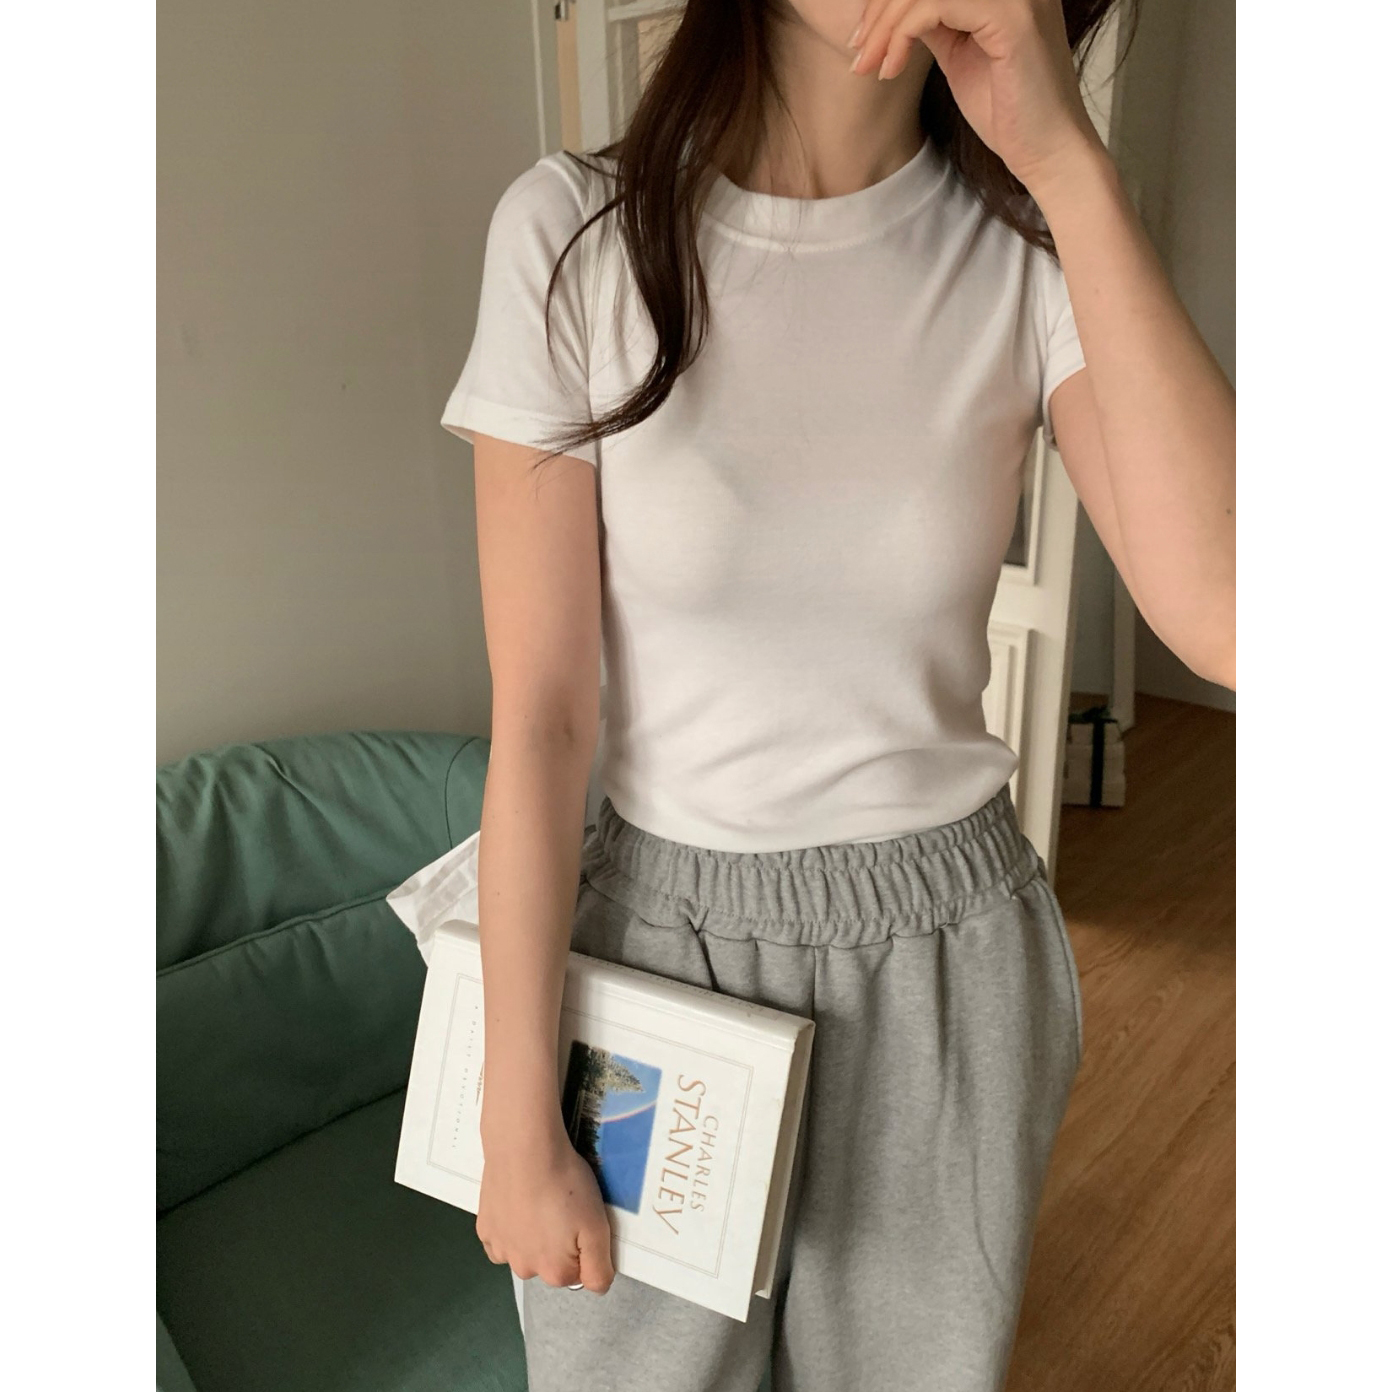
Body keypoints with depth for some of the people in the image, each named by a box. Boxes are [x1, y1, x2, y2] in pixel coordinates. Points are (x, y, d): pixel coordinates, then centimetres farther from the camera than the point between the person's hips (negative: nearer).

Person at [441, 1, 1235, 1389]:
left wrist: (1066, 158, -24)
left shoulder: (1037, 246, -6)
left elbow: (1226, 621, -22)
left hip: (941, 957, 2)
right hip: (657, 933, -1)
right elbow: (537, 717, -13)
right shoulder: (575, 229, -12)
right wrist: (518, 1126, -8)